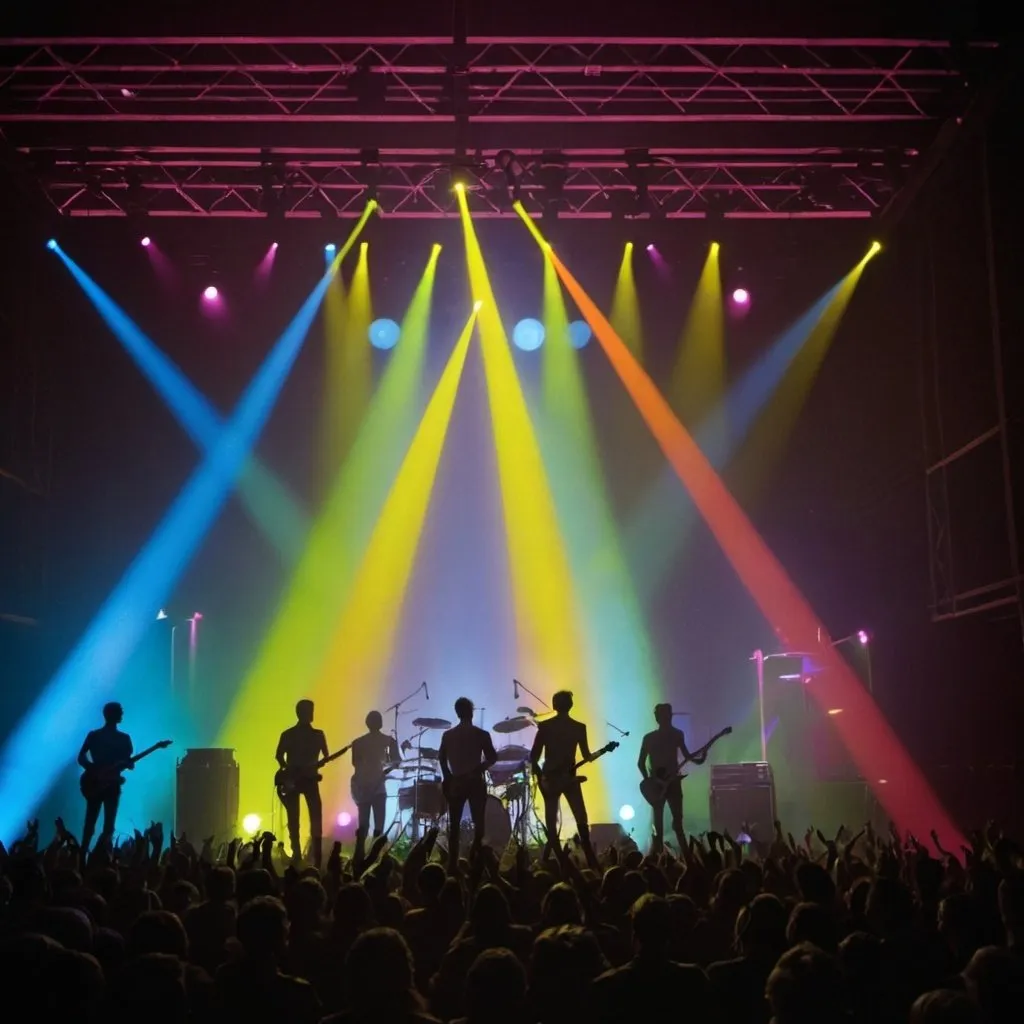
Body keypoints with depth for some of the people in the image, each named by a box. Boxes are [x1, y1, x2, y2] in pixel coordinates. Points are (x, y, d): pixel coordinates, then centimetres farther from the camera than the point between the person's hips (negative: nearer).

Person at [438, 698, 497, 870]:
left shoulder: (448, 735, 0)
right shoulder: (481, 734, -6)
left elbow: (441, 758, 0)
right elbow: (492, 758, -6)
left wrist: (448, 777, 10)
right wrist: (479, 768, 8)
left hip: (455, 783, 2)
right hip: (475, 782, -2)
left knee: (454, 825, 8)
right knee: (478, 824, 8)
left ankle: (453, 864, 6)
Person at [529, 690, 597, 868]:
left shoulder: (544, 726, -2)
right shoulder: (579, 727, -2)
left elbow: (534, 755, -4)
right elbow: (586, 756, -3)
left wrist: (539, 774, 7)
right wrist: (591, 756, 14)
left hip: (550, 779, 1)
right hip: (569, 778, -1)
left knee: (551, 823, 6)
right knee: (581, 820, 7)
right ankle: (591, 860, 3)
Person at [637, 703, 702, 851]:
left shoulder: (677, 735, 3)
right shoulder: (649, 738, -4)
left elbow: (685, 754, 15)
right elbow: (641, 762, -1)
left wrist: (696, 760, -4)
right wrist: (648, 781, -11)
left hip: (673, 782, 2)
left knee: (677, 819, 1)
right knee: (658, 821, 0)